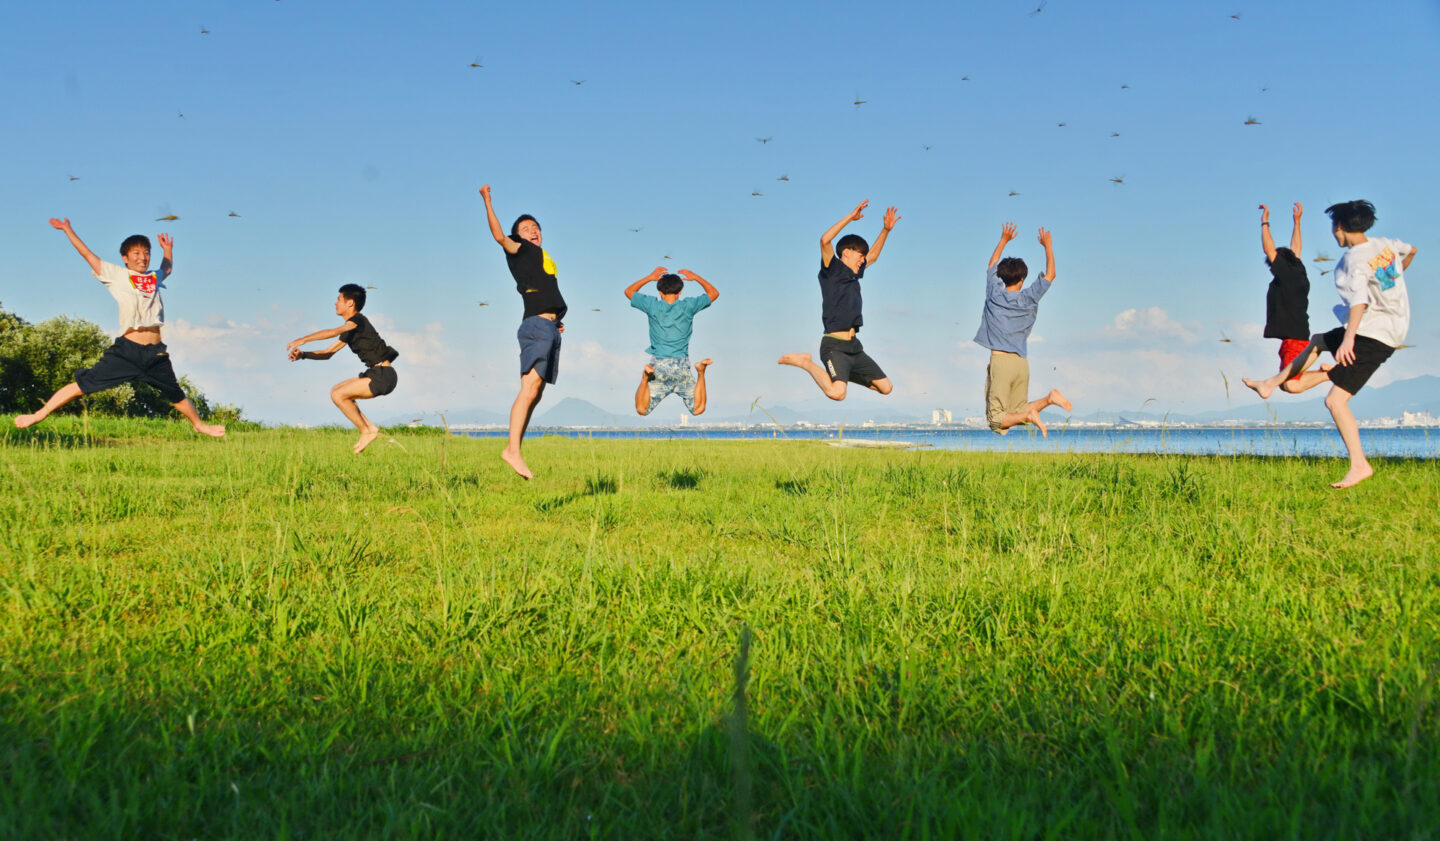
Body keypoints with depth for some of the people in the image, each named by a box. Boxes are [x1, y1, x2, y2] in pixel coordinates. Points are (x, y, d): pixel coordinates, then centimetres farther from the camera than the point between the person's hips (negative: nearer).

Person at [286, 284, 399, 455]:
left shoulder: (359, 320, -10)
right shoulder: (349, 330, 19)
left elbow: (334, 332, -29)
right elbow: (328, 353, 21)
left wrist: (303, 339, -32)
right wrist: (303, 354, 5)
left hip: (383, 376, -10)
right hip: (377, 374, 10)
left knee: (338, 395, -14)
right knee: (336, 391, 12)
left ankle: (366, 431, -3)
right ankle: (370, 428, 7)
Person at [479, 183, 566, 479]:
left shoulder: (543, 258, 26)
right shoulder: (522, 251, 4)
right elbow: (499, 236, -14)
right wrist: (487, 201, -17)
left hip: (550, 328, 8)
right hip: (537, 325, -8)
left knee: (536, 394, 4)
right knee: (529, 389, -18)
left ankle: (515, 450, 3)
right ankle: (512, 450, -24)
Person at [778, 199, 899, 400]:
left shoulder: (854, 275, 18)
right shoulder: (832, 271, -3)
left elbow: (873, 256, 36)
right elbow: (825, 241, -20)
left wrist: (886, 230, 28)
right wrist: (850, 218, -21)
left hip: (854, 346, 8)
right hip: (834, 346, -8)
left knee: (886, 388, 8)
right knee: (837, 393, -29)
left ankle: (841, 374, 23)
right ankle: (805, 362, -4)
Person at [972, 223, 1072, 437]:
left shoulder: (994, 295, 2)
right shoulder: (1029, 299, 3)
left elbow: (992, 265, 22)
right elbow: (1050, 275, 19)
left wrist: (1004, 240, 33)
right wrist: (1047, 245, 26)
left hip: (1000, 360, -3)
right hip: (1021, 362, 3)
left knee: (997, 420, -3)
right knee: (1017, 411, 17)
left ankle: (1028, 415, -27)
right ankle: (1049, 398, -6)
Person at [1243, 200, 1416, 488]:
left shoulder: (1354, 260, -21)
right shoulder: (1385, 244, 5)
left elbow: (1359, 301, -36)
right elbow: (1411, 250, 27)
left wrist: (1348, 338, -48)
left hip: (1373, 336, -10)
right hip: (1392, 329, 10)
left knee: (1336, 400, -14)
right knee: (1317, 342, 29)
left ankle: (1359, 465, -14)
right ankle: (1272, 383, 39)